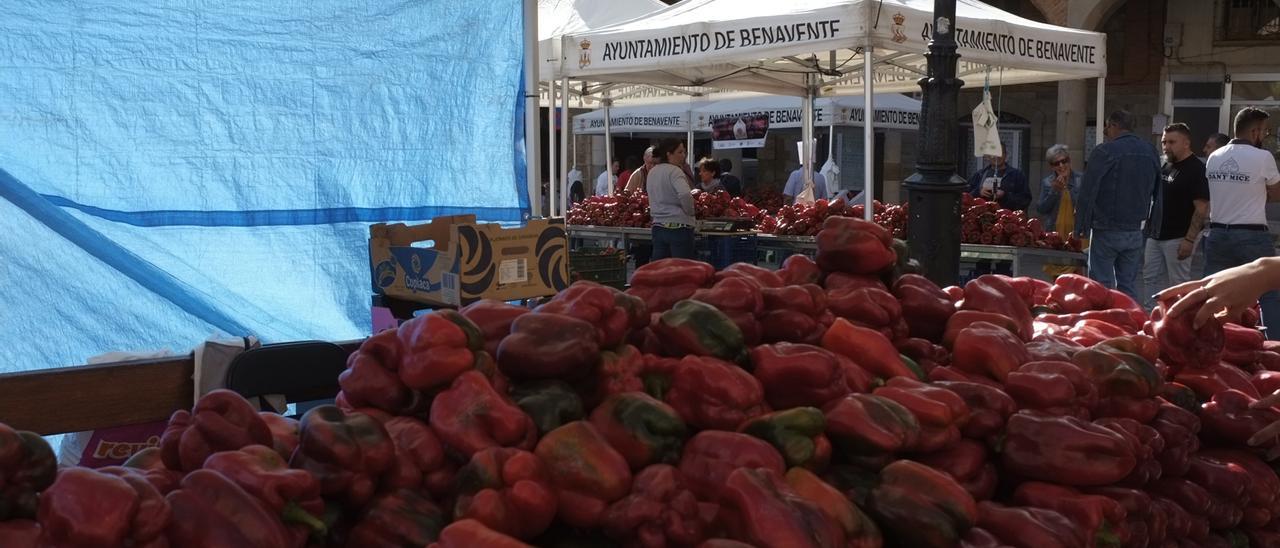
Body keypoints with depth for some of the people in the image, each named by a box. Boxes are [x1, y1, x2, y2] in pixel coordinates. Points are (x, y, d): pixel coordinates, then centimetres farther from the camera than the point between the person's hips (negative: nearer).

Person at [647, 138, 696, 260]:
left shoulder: (652, 172, 12)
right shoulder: (674, 171, -12)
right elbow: (685, 195, -27)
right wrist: (690, 212, -12)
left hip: (658, 227, 8)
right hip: (679, 227, -7)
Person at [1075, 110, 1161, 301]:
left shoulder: (1104, 151, -11)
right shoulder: (1150, 151, 9)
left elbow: (1087, 192, -12)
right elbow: (1154, 191, 15)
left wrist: (1081, 227, -6)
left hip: (1107, 231, -5)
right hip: (1135, 231, 5)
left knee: (1102, 286, 0)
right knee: (1129, 285, 10)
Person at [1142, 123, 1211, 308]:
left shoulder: (1195, 169, -13)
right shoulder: (1165, 166, 12)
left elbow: (1202, 208, -18)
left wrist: (1189, 239, -23)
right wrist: (1148, 228, 15)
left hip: (1178, 237, -8)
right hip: (1156, 235, 8)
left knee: (1179, 282, -1)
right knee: (1151, 278, 11)